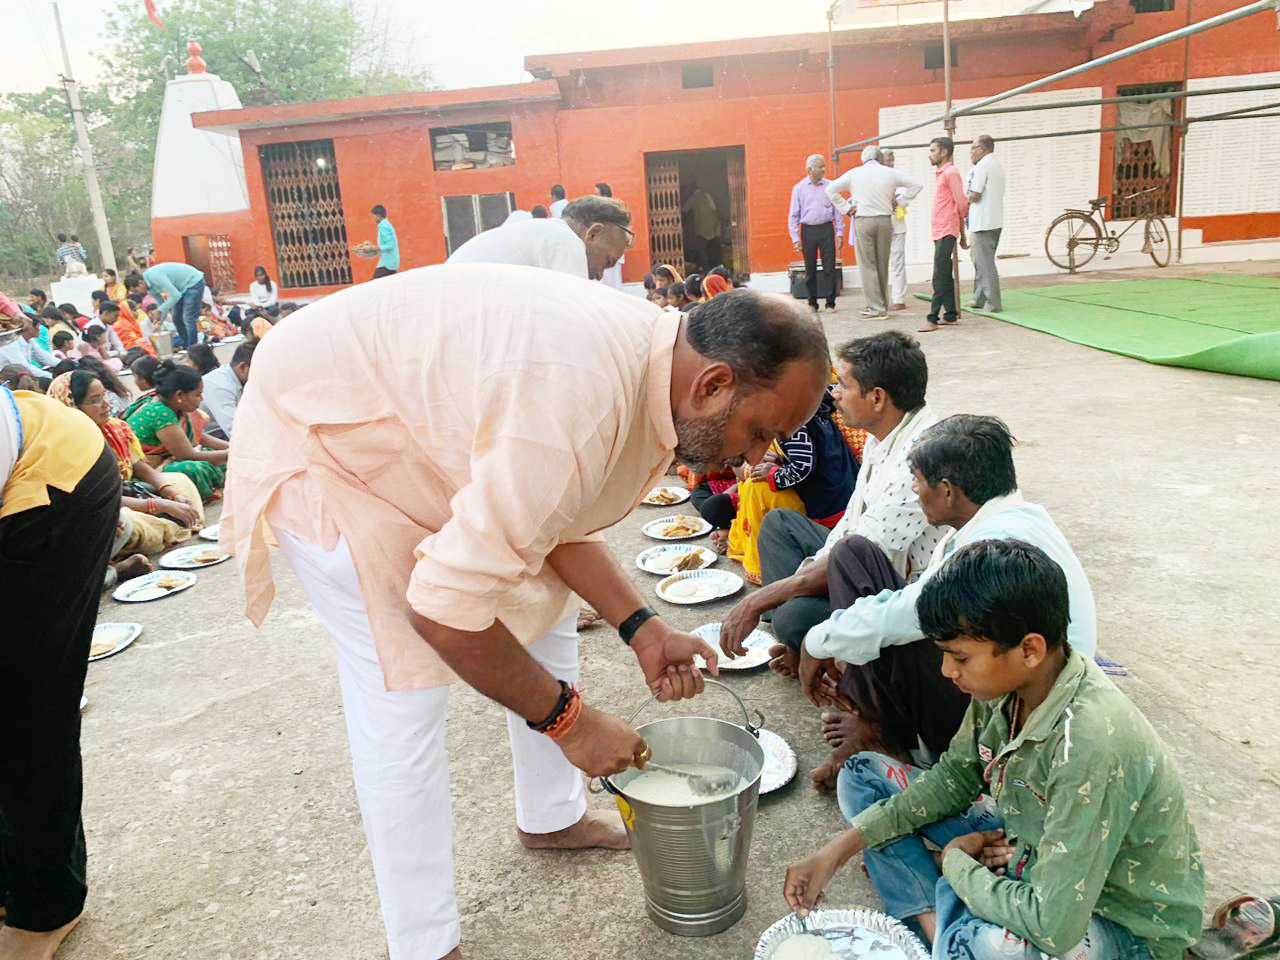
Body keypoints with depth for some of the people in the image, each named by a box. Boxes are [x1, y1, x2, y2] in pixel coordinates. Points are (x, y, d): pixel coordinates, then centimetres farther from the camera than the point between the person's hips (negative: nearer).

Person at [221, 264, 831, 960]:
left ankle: (550, 817, 32)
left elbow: (556, 518, 3)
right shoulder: (581, 404, -39)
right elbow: (445, 606, -35)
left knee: (545, 611, 10)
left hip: (420, 422, 9)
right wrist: (568, 718, -21)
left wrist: (641, 629, -7)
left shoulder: (648, 353, -9)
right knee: (404, 692, -11)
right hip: (316, 439, -9)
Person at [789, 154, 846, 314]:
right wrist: (795, 238, -2)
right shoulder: (799, 188, 3)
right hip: (808, 230, 0)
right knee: (810, 269, 6)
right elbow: (793, 215, 4)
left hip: (826, 229, 0)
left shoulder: (830, 186, 4)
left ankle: (830, 303, 6)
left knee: (829, 268, -1)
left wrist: (840, 233, 1)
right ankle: (812, 303, 17)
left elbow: (838, 211, 7)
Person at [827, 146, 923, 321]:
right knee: (883, 265, 11)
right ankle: (882, 304, 19)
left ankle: (877, 308, -3)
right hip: (885, 220, 2)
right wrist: (898, 200, 15)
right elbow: (917, 184, 11)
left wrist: (846, 208, 5)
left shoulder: (854, 173, 4)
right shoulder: (890, 173, 6)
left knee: (868, 265, 0)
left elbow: (830, 190, 5)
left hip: (863, 221, -2)